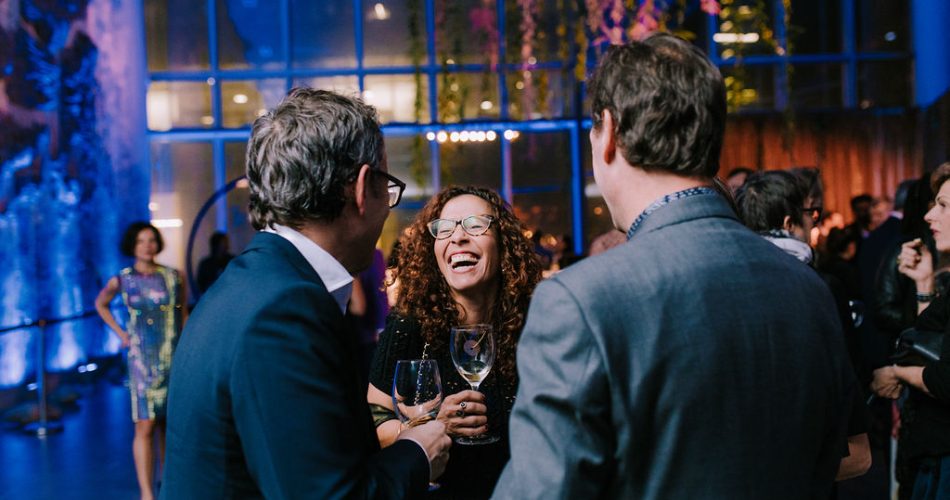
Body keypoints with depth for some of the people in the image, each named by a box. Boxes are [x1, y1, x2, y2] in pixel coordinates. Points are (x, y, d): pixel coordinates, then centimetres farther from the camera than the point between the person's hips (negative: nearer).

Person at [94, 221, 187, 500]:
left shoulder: (172, 277, 2)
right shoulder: (122, 280, 0)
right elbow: (100, 304, 19)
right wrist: (120, 333, 8)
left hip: (174, 359, 2)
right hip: (143, 360, -1)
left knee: (167, 423, 9)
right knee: (145, 426, -7)